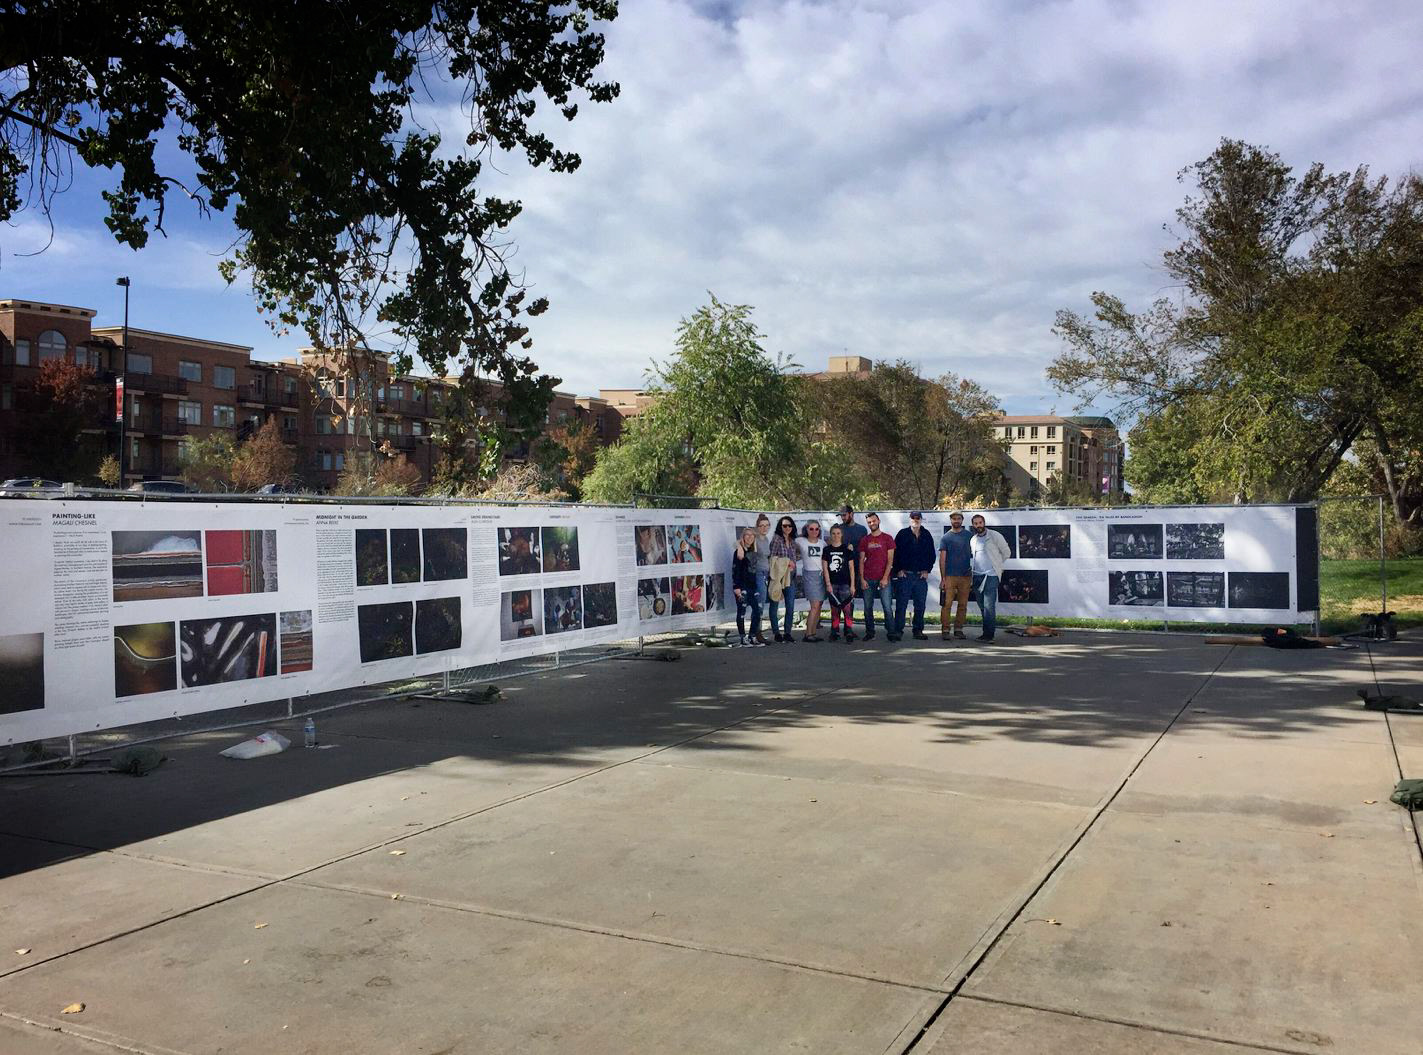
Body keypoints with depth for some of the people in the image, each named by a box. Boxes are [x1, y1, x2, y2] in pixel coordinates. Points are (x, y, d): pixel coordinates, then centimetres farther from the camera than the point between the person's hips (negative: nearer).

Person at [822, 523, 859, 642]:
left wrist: (852, 585, -2)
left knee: (847, 608, -10)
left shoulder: (847, 549, 4)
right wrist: (828, 584, -4)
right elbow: (825, 568, 5)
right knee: (834, 609, 6)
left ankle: (849, 632, -12)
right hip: (832, 584, 2)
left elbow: (851, 568, 3)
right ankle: (835, 632, 11)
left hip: (845, 583, -2)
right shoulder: (827, 550, 7)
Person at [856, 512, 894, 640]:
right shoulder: (865, 540, 9)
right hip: (868, 579, 2)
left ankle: (890, 632, 3)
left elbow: (889, 560, -1)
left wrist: (885, 578, -9)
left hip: (883, 578, -2)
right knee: (868, 607, 4)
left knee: (887, 606, -5)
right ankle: (870, 633, 12)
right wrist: (862, 579, -1)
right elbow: (861, 561, 8)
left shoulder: (887, 538, 3)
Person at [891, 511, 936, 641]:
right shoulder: (902, 534, 2)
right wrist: (899, 570, -5)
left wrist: (927, 570, 5)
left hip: (921, 575, 3)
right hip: (904, 575, -3)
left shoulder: (927, 536, 11)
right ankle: (898, 631, -4)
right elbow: (895, 553, 1)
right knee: (901, 605, -6)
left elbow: (931, 555, 15)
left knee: (920, 605, 6)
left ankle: (918, 631, 14)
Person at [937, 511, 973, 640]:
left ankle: (958, 629, 11)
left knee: (963, 605, 3)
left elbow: (975, 555, 13)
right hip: (950, 576, -2)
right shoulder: (946, 538, 6)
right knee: (946, 604, -7)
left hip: (966, 576, 2)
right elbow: (942, 559, 3)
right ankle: (945, 630, -4)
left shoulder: (970, 535, 9)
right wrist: (942, 578, -4)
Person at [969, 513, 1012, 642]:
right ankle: (987, 633, 16)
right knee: (982, 606, 9)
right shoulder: (973, 540, 15)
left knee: (989, 606, -12)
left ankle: (988, 634, -13)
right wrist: (971, 567, 14)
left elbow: (1006, 553, 6)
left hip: (991, 575, -6)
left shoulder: (994, 536, -2)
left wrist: (996, 564, 11)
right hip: (977, 576, 6)